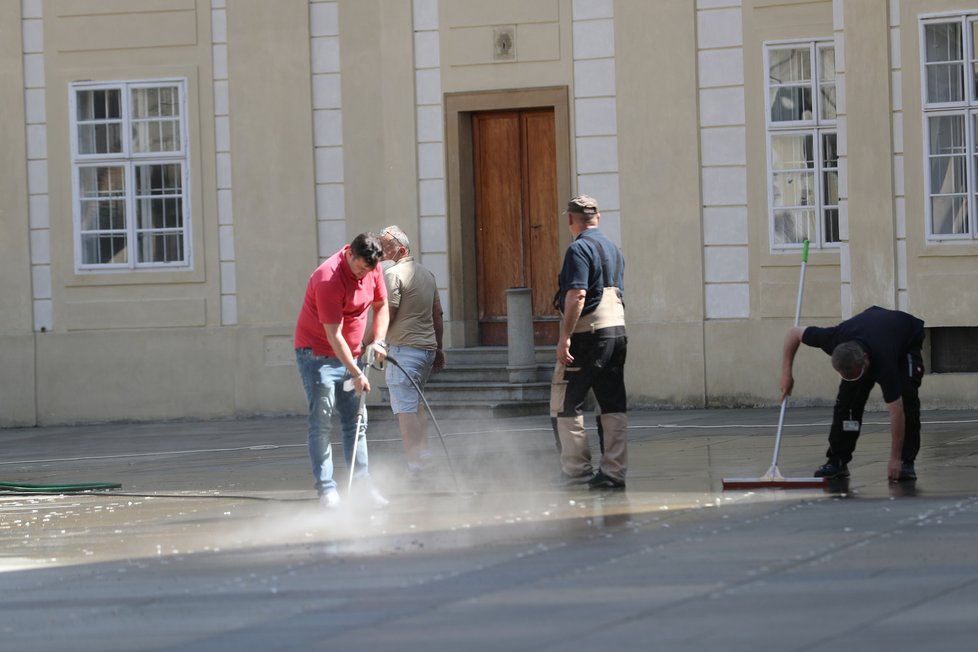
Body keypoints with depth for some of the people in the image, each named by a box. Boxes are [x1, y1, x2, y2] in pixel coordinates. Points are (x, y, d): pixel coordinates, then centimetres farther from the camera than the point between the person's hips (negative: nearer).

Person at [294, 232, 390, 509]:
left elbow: (381, 305, 13)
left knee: (355, 421, 7)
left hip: (350, 355, 7)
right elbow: (334, 335, -26)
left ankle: (362, 481, 11)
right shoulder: (329, 279, -27)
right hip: (318, 354, -7)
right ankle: (326, 489, -10)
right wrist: (356, 374, -27)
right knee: (321, 423, -9)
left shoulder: (372, 269, -4)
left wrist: (378, 341, -2)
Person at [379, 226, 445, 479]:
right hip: (427, 347, 9)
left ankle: (415, 461, -13)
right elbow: (437, 314, 19)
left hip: (404, 348, -9)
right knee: (416, 404, 20)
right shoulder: (427, 273, 15)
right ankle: (423, 451, 17)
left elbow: (387, 316, -15)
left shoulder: (394, 274, -11)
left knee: (405, 408, -8)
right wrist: (439, 348, 24)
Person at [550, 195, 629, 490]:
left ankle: (577, 469, -4)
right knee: (614, 405, 7)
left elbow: (577, 295, -20)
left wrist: (565, 337, -21)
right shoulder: (613, 248, 16)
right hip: (617, 330, 8)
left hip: (588, 333, -8)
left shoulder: (579, 249, -11)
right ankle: (615, 470, 7)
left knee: (565, 404, -2)